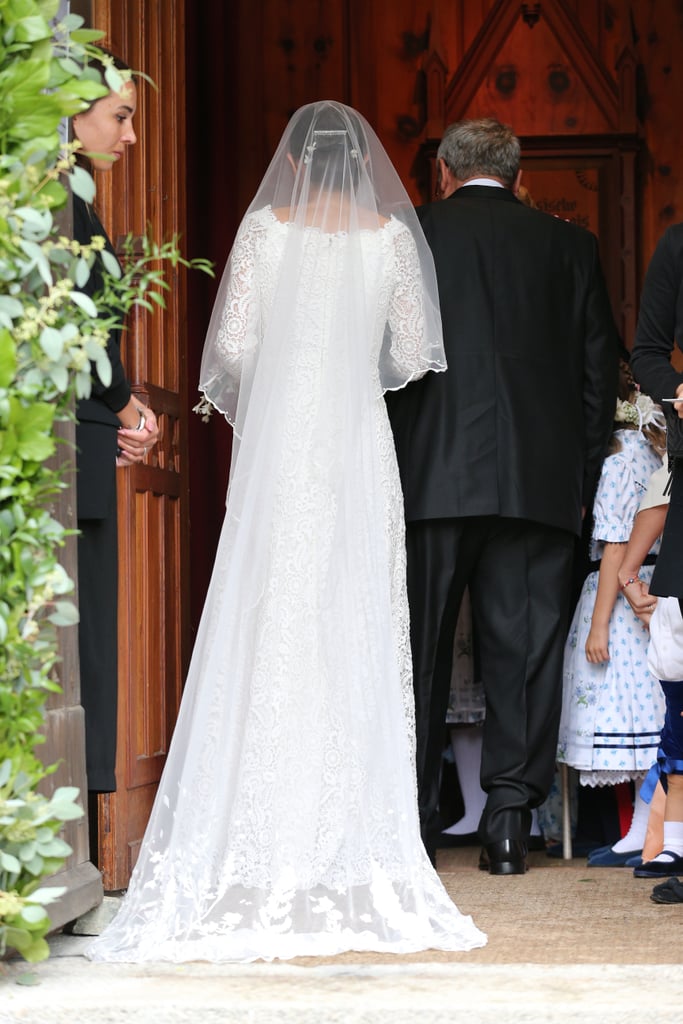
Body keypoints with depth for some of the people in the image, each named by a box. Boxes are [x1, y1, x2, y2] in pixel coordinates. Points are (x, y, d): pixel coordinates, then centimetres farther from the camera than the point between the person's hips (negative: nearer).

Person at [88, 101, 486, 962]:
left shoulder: (266, 226, 0)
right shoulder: (390, 232, 3)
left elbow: (231, 347, -3)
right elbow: (413, 358, 4)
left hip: (277, 442, -1)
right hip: (359, 448, 1)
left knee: (267, 637, 1)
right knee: (355, 636, 3)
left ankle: (264, 848, 0)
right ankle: (355, 850, 1)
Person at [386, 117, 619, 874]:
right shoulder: (568, 244, 8)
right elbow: (599, 368, 7)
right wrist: (581, 481, 13)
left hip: (431, 478, -1)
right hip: (540, 483, 1)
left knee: (420, 648, 6)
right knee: (524, 648, 5)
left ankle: (412, 821, 9)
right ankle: (510, 820, 3)